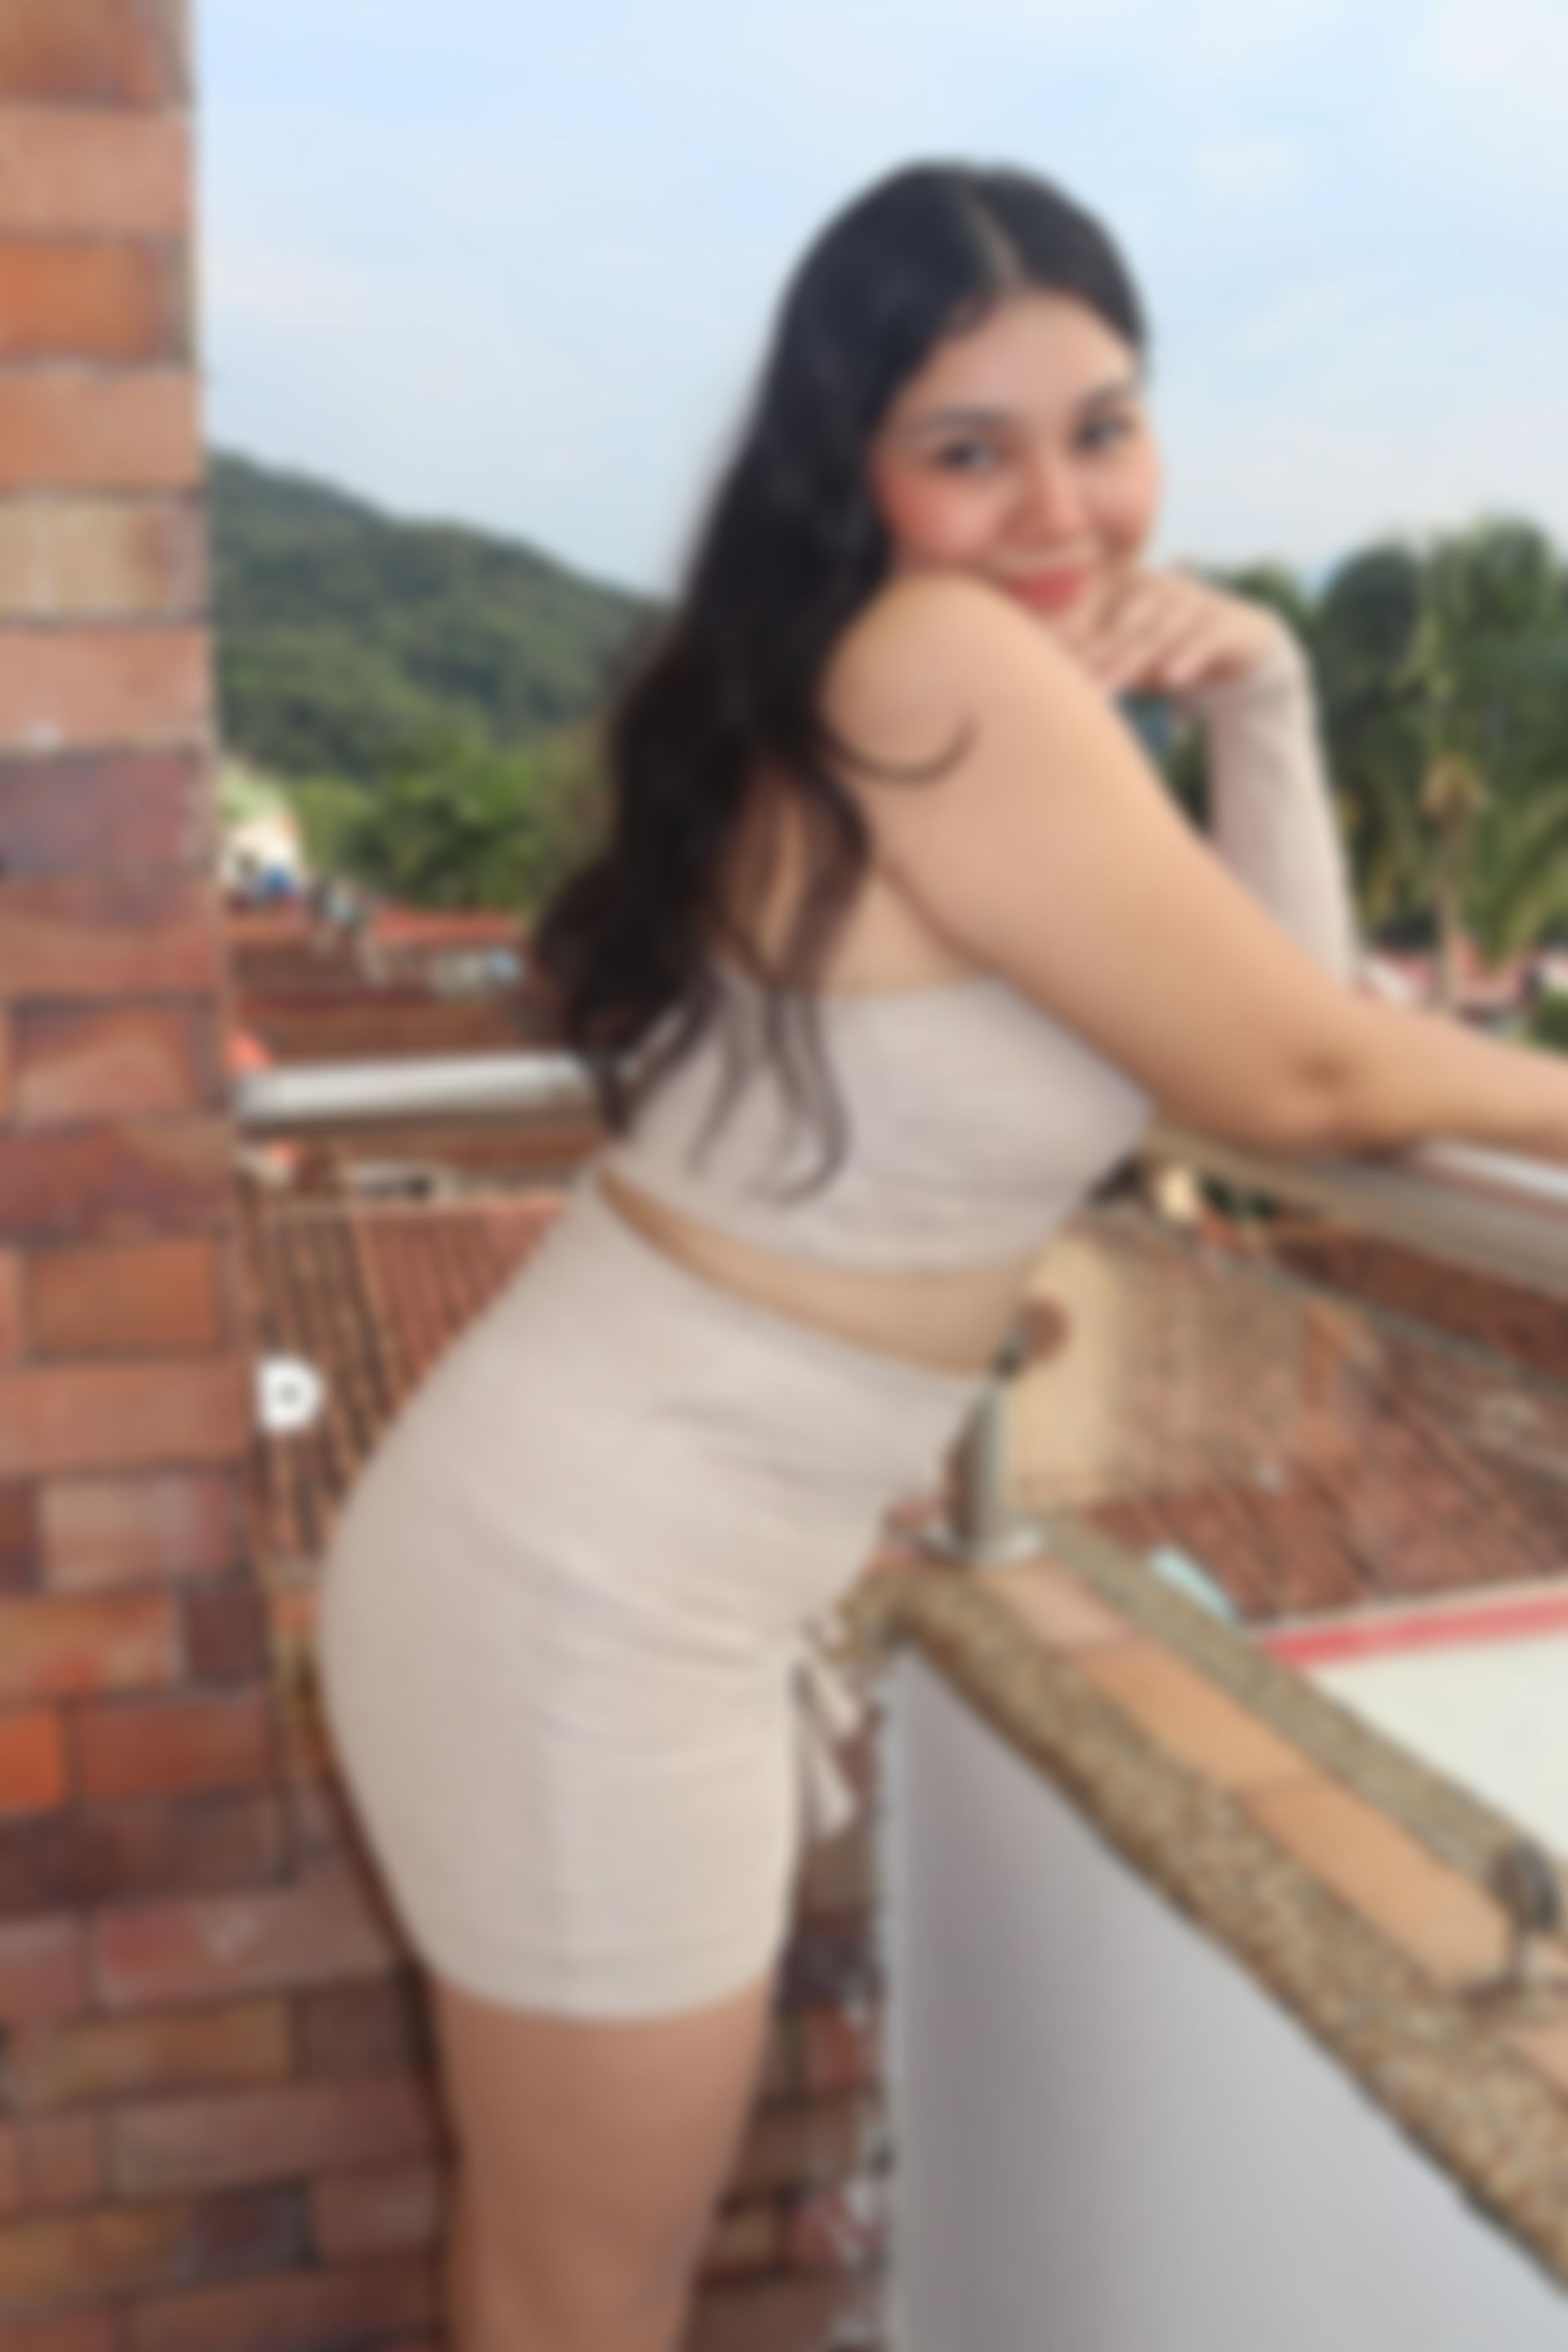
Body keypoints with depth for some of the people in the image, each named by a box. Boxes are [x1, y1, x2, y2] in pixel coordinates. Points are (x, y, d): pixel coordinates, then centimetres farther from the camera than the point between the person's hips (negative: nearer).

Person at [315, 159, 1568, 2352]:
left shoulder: (1008, 701, 7)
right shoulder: (938, 669, -21)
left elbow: (1276, 1024, 9)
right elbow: (1298, 1076, -15)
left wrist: (1264, 712, -2)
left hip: (690, 1568, 9)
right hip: (592, 1595, -9)